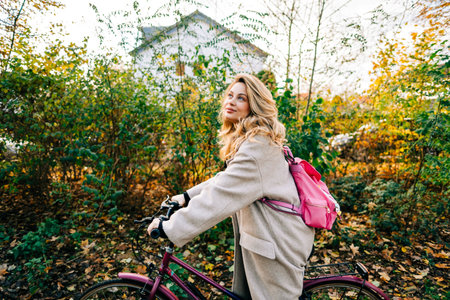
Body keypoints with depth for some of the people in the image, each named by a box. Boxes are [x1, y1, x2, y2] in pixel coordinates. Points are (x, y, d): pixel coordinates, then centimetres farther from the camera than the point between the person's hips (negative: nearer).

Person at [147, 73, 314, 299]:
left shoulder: (258, 145, -26)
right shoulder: (243, 139, 8)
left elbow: (220, 196, -31)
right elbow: (227, 179, 12)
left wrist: (170, 227, -26)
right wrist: (187, 196, 5)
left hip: (277, 243, -9)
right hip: (256, 234, 9)